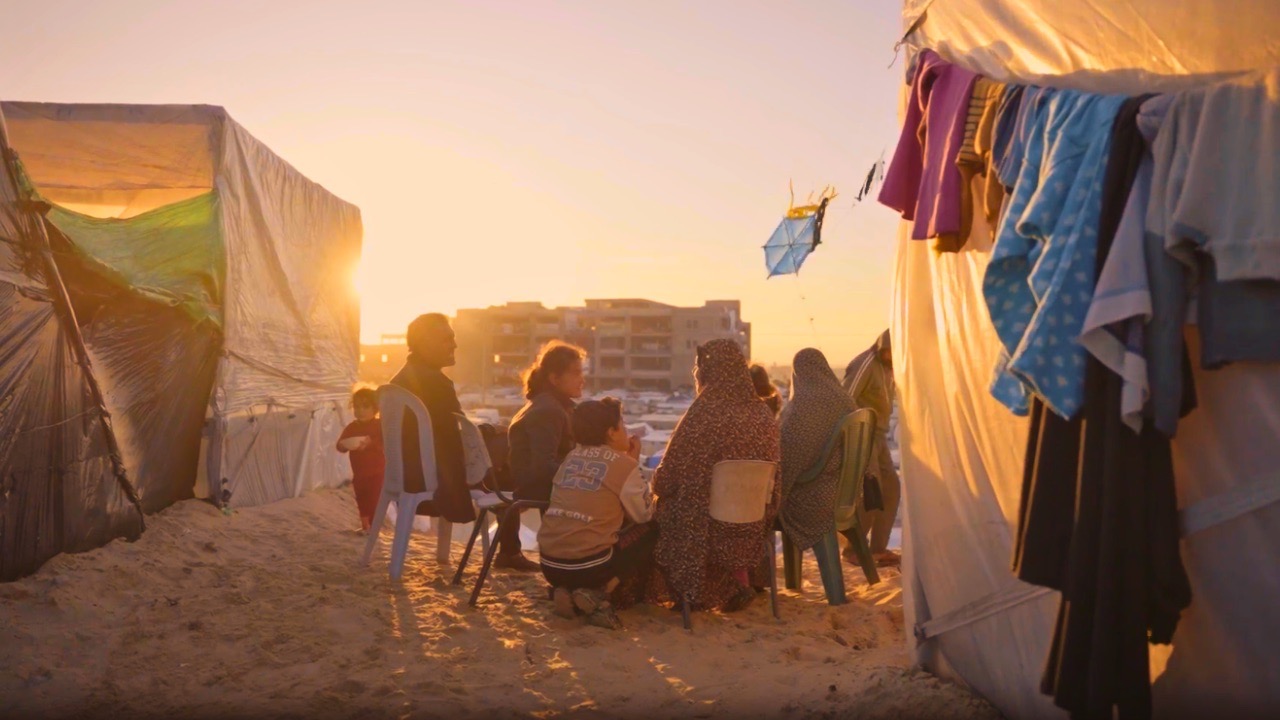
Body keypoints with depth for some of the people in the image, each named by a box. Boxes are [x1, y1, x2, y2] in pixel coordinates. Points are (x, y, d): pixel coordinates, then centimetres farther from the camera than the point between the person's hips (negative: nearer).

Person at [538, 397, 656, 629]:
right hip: (588, 565, -6)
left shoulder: (571, 457, 12)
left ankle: (566, 590, 7)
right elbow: (644, 515, 7)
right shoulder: (624, 464, -4)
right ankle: (598, 594, -4)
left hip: (549, 564, 7)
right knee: (652, 532, 13)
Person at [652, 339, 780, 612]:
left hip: (704, 527, -5)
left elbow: (666, 481, -14)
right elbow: (772, 478, 6)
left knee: (661, 507, 22)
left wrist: (657, 482, 9)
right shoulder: (763, 415, -3)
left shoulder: (703, 414, -18)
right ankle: (740, 578, 22)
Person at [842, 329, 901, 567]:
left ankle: (879, 547, 13)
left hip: (878, 435, 9)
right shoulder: (865, 364, -17)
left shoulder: (888, 366, 11)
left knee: (891, 487, 6)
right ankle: (852, 548, 1)